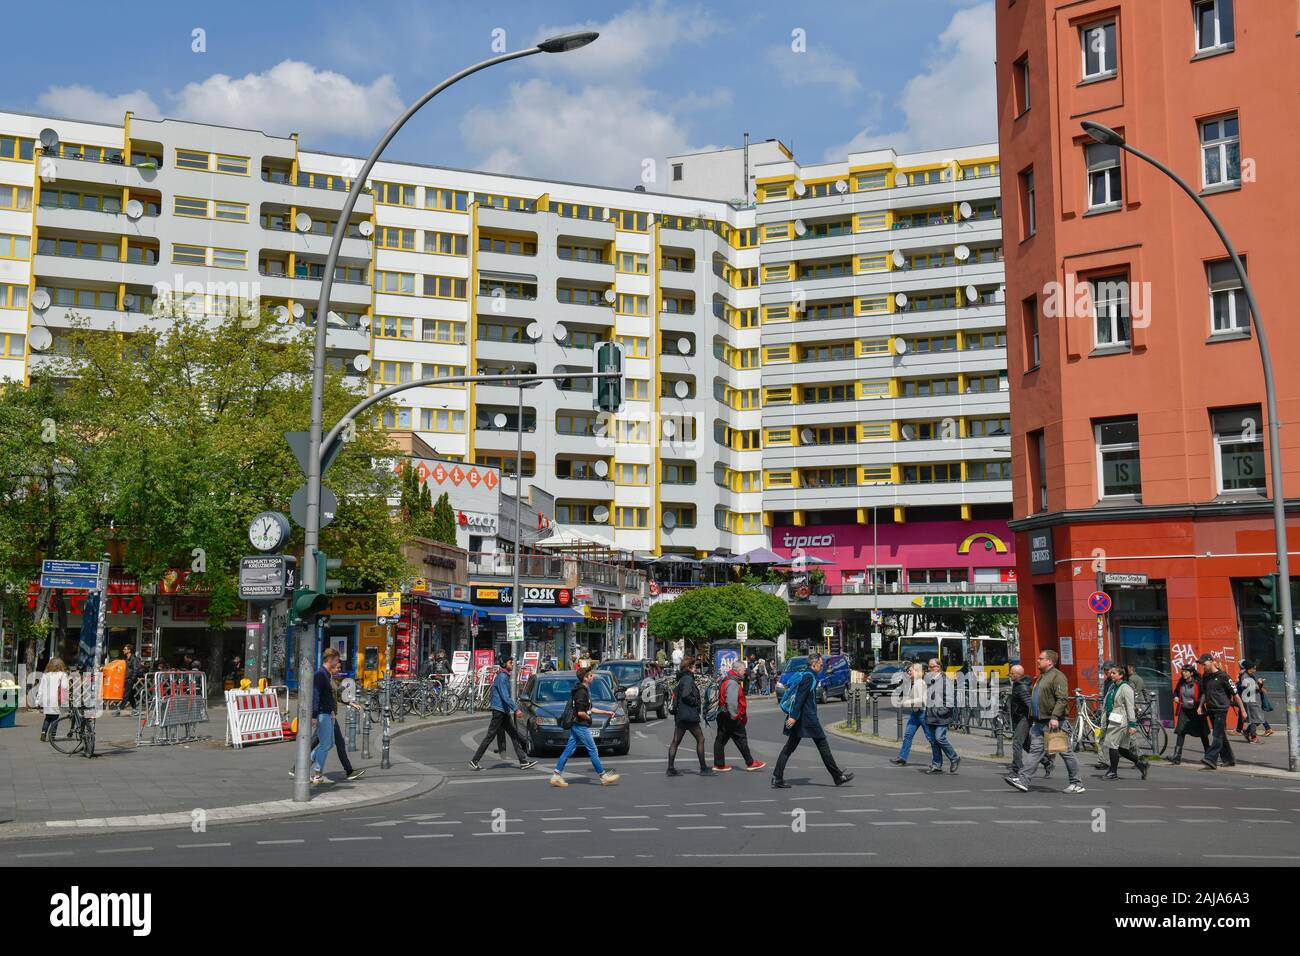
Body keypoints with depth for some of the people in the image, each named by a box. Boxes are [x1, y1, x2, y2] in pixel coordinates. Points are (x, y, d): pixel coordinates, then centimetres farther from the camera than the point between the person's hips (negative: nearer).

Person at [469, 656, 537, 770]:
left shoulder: (506, 677, 16)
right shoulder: (502, 677, -15)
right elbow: (505, 696, -23)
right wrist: (516, 709, -26)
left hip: (505, 712, 10)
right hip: (499, 710, -10)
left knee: (515, 735, 6)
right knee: (489, 736, -5)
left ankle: (524, 762, 6)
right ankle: (474, 761, 2)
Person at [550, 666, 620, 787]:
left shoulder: (585, 690, 13)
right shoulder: (581, 692, -19)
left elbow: (588, 708, 23)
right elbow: (581, 712, -25)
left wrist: (606, 712, 21)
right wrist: (588, 718, -6)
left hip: (576, 726, 10)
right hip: (581, 726, -10)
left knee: (569, 750, 8)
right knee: (593, 750, 0)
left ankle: (556, 776, 8)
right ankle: (603, 776, 8)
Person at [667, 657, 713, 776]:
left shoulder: (681, 679, 16)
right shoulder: (688, 679, -13)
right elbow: (685, 696, -23)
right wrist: (697, 702, -11)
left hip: (679, 715, 10)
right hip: (689, 715, -10)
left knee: (675, 741, 7)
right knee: (700, 739, -1)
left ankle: (670, 768, 7)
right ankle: (703, 768, 2)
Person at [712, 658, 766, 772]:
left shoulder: (727, 680, 17)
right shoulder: (733, 683, -17)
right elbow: (732, 701, -26)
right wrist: (734, 715, -20)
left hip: (723, 716, 10)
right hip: (732, 718, -10)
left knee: (721, 739, 9)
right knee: (741, 740, 0)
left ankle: (719, 764, 12)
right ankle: (750, 763, 7)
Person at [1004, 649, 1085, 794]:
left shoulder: (1057, 676, -10)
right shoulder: (1041, 677, 21)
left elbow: (1062, 699, -20)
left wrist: (1055, 717, -27)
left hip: (1052, 722, -9)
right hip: (1039, 722, 9)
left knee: (1064, 752, 0)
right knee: (1035, 750, 2)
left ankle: (1077, 783, 10)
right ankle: (1023, 780, -4)